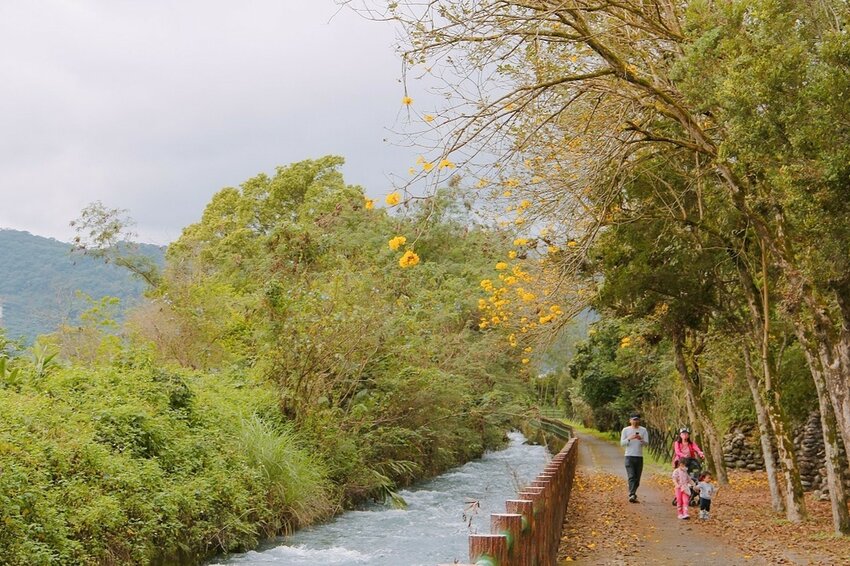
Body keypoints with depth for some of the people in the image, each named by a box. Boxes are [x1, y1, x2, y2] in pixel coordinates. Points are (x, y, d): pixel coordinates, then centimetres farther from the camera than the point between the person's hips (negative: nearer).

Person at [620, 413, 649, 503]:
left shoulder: (643, 430, 7)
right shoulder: (625, 430, 4)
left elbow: (647, 442, -1)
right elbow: (622, 443, 0)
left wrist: (641, 439, -23)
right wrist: (629, 438, -18)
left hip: (639, 456, 2)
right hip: (629, 456, -2)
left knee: (637, 478, 7)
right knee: (631, 477, -14)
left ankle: (633, 494, 21)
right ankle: (632, 495, -22)